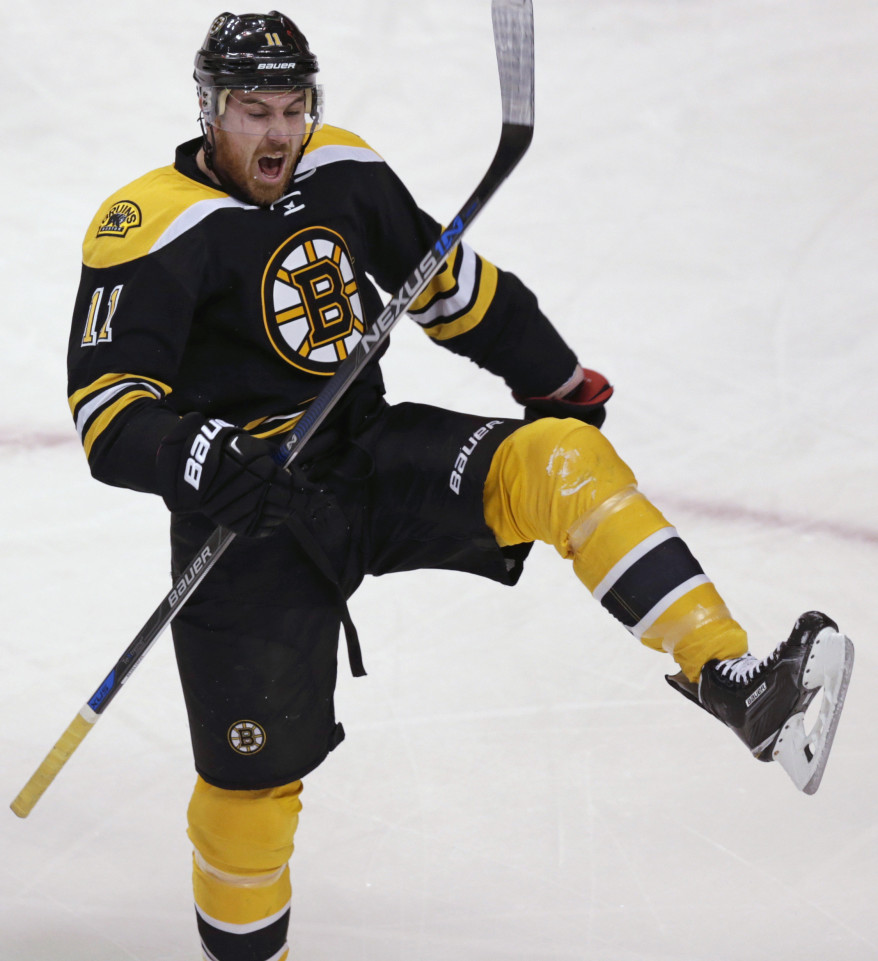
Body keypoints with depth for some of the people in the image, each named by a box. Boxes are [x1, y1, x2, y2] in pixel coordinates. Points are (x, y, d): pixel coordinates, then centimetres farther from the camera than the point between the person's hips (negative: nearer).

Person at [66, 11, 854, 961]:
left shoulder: (345, 173, 3)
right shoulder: (148, 230, -14)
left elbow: (446, 278, 16)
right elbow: (105, 401, -20)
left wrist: (556, 382, 21)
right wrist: (191, 458, -39)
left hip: (376, 454, 4)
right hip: (250, 509, -4)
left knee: (561, 461, -21)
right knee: (252, 766, 0)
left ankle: (732, 681, -31)